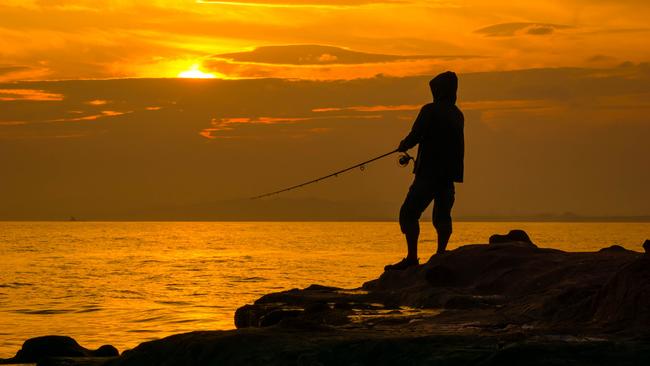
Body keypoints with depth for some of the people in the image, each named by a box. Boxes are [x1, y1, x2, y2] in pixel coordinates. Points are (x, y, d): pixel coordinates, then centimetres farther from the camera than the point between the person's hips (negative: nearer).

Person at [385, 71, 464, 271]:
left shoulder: (430, 111, -9)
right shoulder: (457, 115, 15)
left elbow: (414, 137, -13)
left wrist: (403, 145, 10)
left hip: (429, 172, -7)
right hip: (449, 174, 7)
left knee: (409, 213, -6)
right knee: (442, 216, 12)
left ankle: (412, 257, -15)